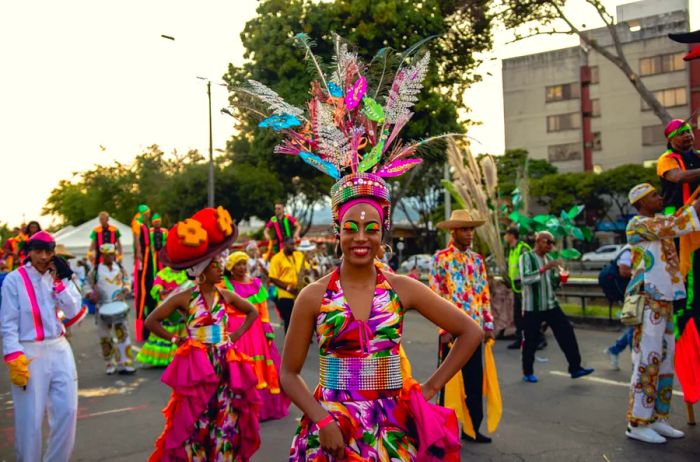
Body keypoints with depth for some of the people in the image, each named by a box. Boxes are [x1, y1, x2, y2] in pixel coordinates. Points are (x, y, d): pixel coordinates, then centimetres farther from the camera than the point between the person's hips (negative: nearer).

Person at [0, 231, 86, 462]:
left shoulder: (58, 277, 8)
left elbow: (73, 312, -1)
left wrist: (59, 282, -8)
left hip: (59, 348, 4)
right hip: (29, 353, -4)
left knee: (67, 410, 5)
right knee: (30, 418, 1)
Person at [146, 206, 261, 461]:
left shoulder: (226, 295, 2)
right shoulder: (184, 297, -9)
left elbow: (252, 312, 18)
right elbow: (151, 321, -2)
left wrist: (236, 335, 8)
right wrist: (176, 340, -3)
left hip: (224, 366, 4)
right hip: (196, 367, -4)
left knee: (225, 422, 10)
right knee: (196, 425, 3)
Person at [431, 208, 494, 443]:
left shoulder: (477, 259, 11)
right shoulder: (441, 258, -7)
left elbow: (484, 293, 13)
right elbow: (435, 296, -11)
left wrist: (488, 324, 8)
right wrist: (444, 329, -15)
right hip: (452, 329, -5)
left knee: (475, 380, 10)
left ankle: (472, 427, 24)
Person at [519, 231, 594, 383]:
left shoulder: (549, 259, 12)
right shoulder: (526, 257, -8)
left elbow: (554, 284, 17)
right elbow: (525, 278, -24)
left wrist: (560, 279, -4)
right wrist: (544, 268, -30)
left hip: (551, 305, 6)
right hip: (532, 308, -6)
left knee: (567, 333, -3)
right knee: (530, 341, 2)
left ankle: (575, 368, 5)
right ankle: (527, 373, 19)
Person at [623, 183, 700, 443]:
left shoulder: (658, 222, 18)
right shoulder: (638, 224, -9)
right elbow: (675, 226, -20)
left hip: (664, 301, 9)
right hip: (648, 302, -9)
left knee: (664, 361, 10)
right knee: (647, 362, -9)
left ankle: (657, 419, 17)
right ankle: (637, 424, -3)